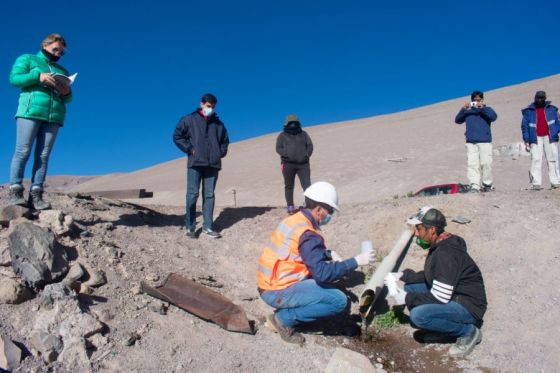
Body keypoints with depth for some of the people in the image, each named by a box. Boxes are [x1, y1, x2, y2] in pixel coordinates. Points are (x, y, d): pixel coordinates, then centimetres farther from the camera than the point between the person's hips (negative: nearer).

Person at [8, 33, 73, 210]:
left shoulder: (62, 70, 27)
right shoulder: (27, 59, 16)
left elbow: (67, 99, 23)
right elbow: (14, 78, 1)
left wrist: (67, 93, -1)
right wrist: (38, 76, -12)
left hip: (54, 116, 4)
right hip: (30, 112, -3)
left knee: (43, 156, -4)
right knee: (22, 152, -10)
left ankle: (36, 195, -8)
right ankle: (15, 192, -10)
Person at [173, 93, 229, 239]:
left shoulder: (218, 123, 15)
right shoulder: (189, 119, 4)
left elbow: (225, 140, 27)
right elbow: (177, 136, 2)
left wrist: (221, 153, 11)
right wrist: (190, 149, -6)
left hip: (213, 164, 4)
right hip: (195, 163, -3)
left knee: (209, 195, 4)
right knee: (192, 195, -5)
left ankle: (207, 227, 9)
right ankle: (190, 227, 2)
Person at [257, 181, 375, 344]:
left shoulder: (295, 219, 8)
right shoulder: (307, 233, -21)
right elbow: (323, 273, -25)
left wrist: (329, 254, 7)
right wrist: (356, 261, -18)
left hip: (270, 284, 9)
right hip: (278, 292, -9)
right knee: (339, 301, -11)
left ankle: (284, 314, 12)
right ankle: (284, 318, -4)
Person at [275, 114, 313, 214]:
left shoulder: (303, 134, 19)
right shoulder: (282, 135, 13)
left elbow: (310, 146, 13)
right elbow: (278, 148, 2)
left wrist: (307, 155, -4)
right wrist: (287, 155, -13)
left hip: (303, 164, 1)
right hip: (288, 164, -1)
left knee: (307, 184, -10)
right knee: (289, 186, 4)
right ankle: (290, 207, 13)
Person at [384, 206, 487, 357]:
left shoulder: (446, 254, -27)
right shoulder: (438, 246, 2)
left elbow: (439, 298, -27)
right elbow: (430, 277, 14)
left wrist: (407, 299, -17)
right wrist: (403, 275, 2)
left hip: (468, 306, -9)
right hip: (451, 296, 9)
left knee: (418, 315, -27)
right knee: (410, 288, 7)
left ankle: (468, 331, -6)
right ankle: (443, 325, 8)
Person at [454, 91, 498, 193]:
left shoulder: (487, 110, 11)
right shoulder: (468, 112, 17)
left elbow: (494, 117, -8)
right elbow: (457, 120, 6)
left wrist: (482, 107, -15)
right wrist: (463, 109, -7)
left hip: (485, 142, -2)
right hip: (471, 142, 2)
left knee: (486, 163, -4)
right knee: (472, 164, -7)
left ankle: (488, 184, 11)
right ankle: (474, 186, -7)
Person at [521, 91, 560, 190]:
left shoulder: (552, 109, 11)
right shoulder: (529, 111, 7)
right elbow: (525, 126, 6)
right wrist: (526, 141, 0)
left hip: (550, 137, 2)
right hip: (536, 138, -1)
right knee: (536, 160, -9)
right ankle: (536, 183, -9)